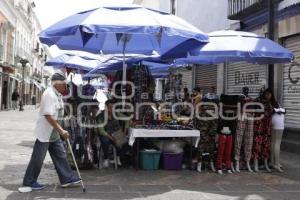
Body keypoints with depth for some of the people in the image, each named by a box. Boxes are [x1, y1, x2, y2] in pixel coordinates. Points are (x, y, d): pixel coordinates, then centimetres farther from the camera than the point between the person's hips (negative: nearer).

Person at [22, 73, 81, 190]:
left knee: (60, 155, 10)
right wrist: (61, 131, -26)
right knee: (38, 157, 2)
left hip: (54, 133, 9)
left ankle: (66, 178, 17)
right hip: (45, 132, -9)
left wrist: (60, 130, 18)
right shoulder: (49, 94, -21)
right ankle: (29, 182, 17)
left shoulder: (57, 94, 8)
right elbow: (48, 115, -28)